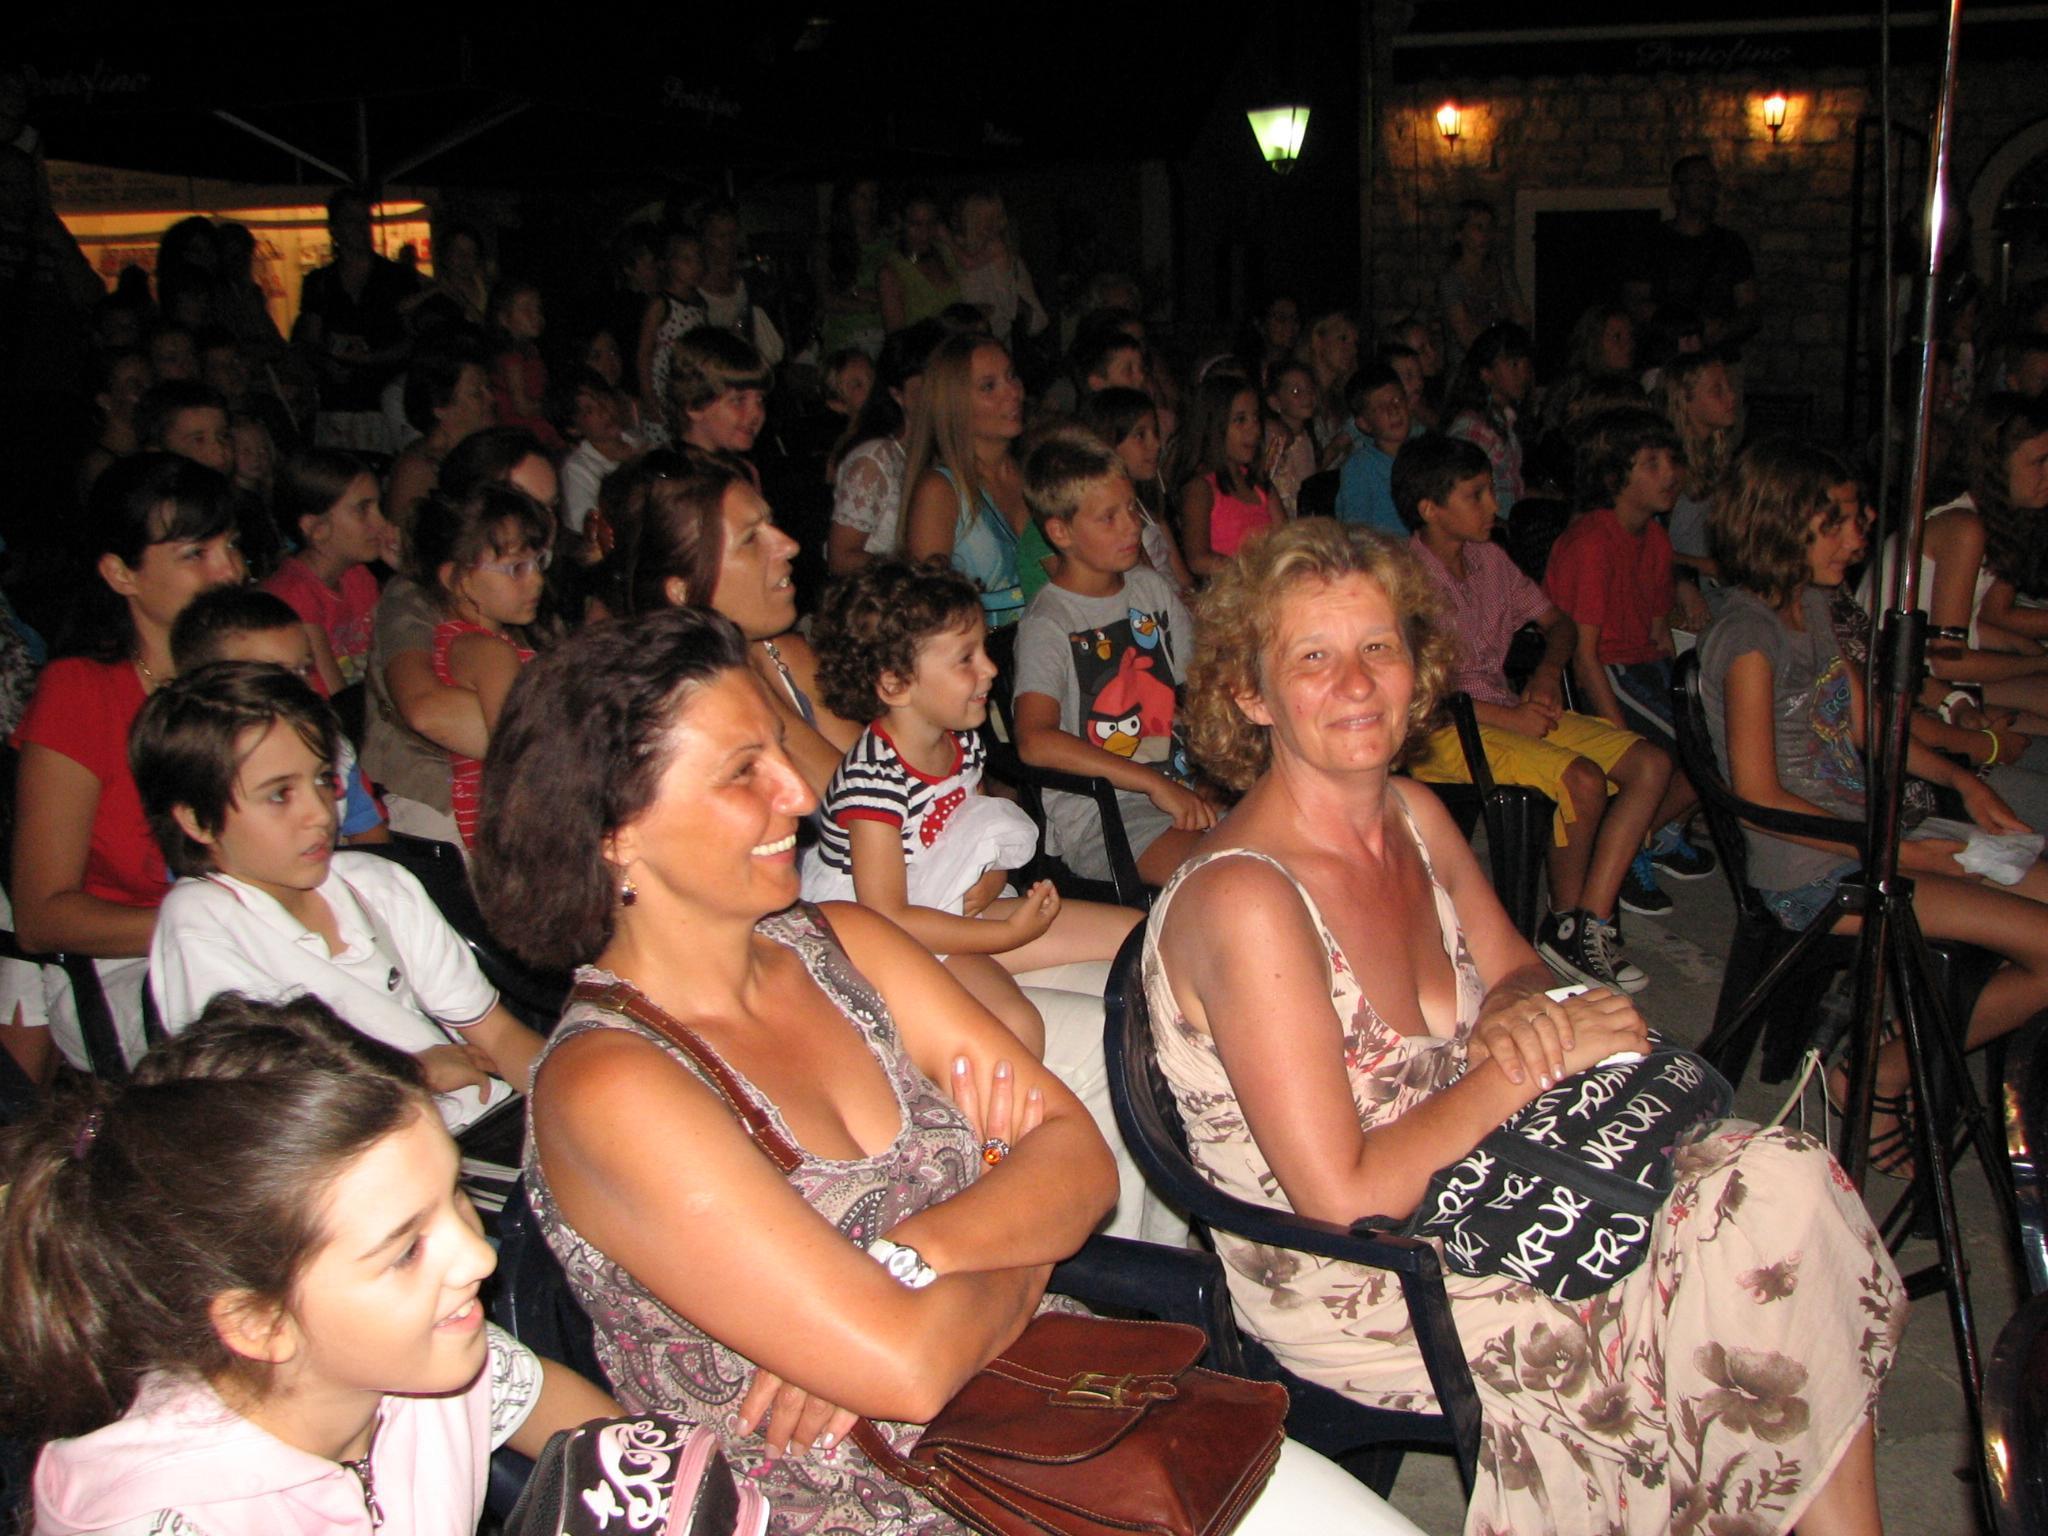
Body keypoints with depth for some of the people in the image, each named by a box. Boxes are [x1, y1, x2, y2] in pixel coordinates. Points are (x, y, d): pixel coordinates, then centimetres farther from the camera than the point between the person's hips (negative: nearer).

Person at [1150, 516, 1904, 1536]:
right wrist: (1531, 1065, -18)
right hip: (1345, 1289, -7)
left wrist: (1523, 1012, -8)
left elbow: (1516, 970, 16)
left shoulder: (1415, 817, 1)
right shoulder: (1244, 899, -25)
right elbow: (1345, 1199, -25)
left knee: (1782, 1181, -11)